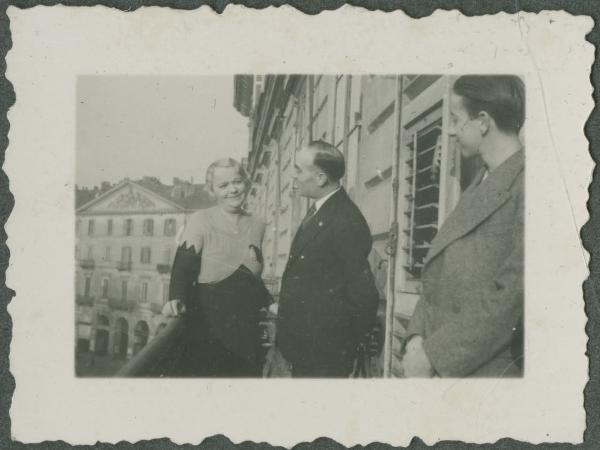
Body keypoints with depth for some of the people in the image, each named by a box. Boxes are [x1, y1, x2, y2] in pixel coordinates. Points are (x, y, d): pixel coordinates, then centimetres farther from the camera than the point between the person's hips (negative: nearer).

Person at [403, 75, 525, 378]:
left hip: (489, 370, -7)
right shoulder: (476, 190, 16)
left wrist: (433, 355, -16)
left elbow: (514, 290, -18)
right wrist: (417, 337, -2)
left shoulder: (523, 184, -12)